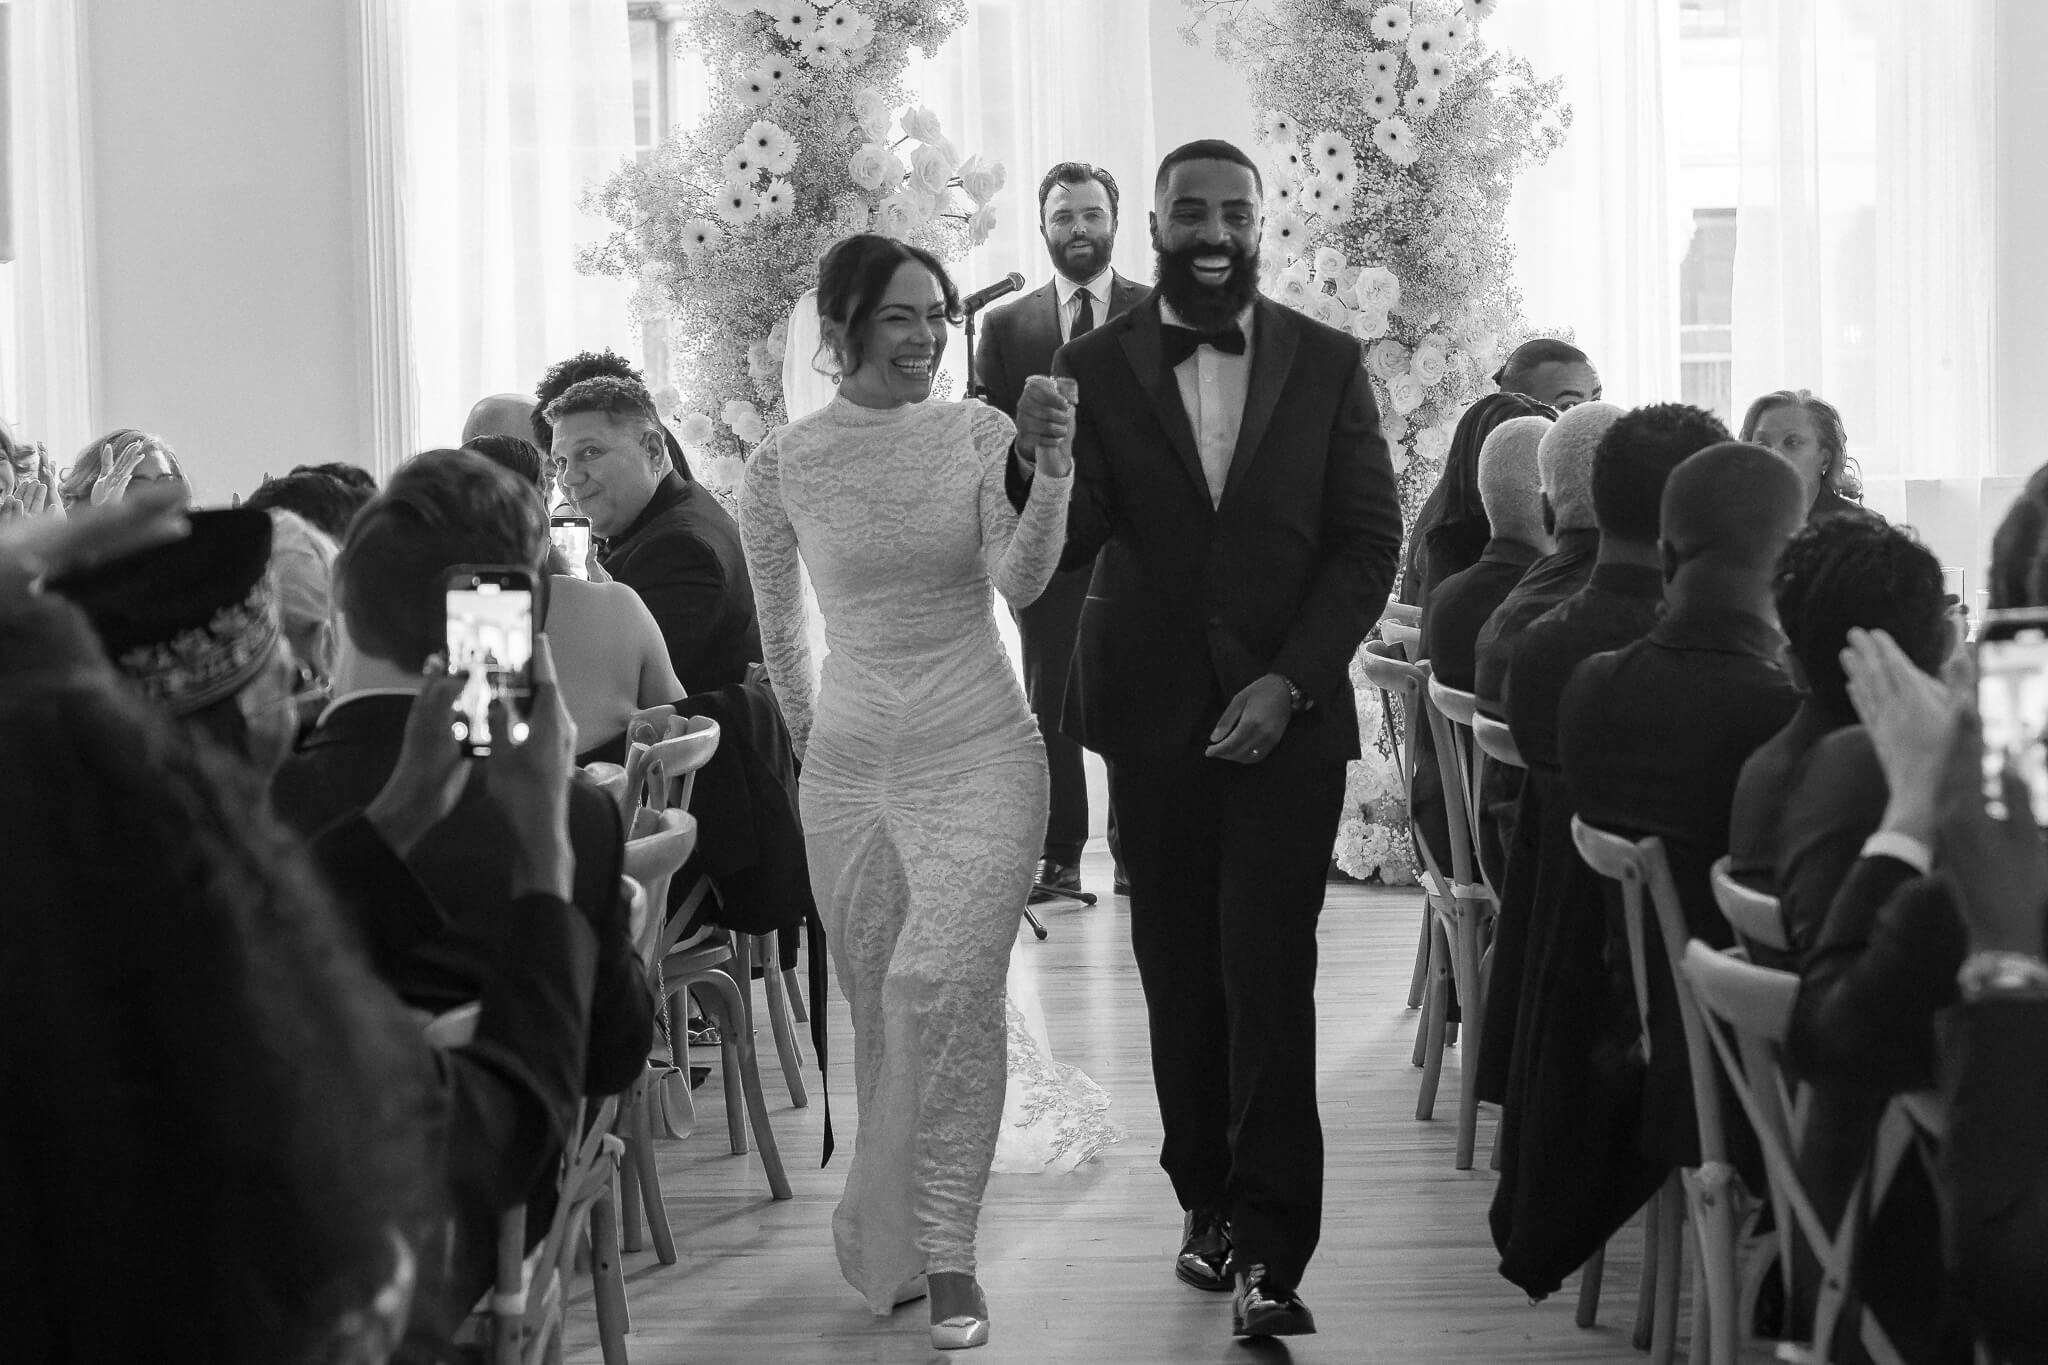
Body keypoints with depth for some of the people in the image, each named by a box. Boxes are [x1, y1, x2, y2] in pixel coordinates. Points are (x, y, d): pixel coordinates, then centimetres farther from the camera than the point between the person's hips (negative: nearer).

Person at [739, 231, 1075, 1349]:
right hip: (850, 772, 2)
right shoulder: (781, 467, -1)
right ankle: (893, 1245, 24)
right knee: (881, 1011, 9)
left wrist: (1053, 465, -26)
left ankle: (942, 1256, -12)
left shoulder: (978, 432, -2)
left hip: (982, 758, -2)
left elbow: (1021, 580, -13)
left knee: (946, 985, -19)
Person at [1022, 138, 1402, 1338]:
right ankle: (1210, 1200, 20)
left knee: (1269, 971, -7)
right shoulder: (1095, 368, 0)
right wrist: (1038, 467, -27)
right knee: (1180, 973, 8)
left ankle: (1272, 1242, -6)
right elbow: (1067, 549, -5)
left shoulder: (1328, 364, 1)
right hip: (1154, 718, 1)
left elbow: (1371, 539, 0)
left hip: (1288, 716, -1)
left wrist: (1292, 682, -11)